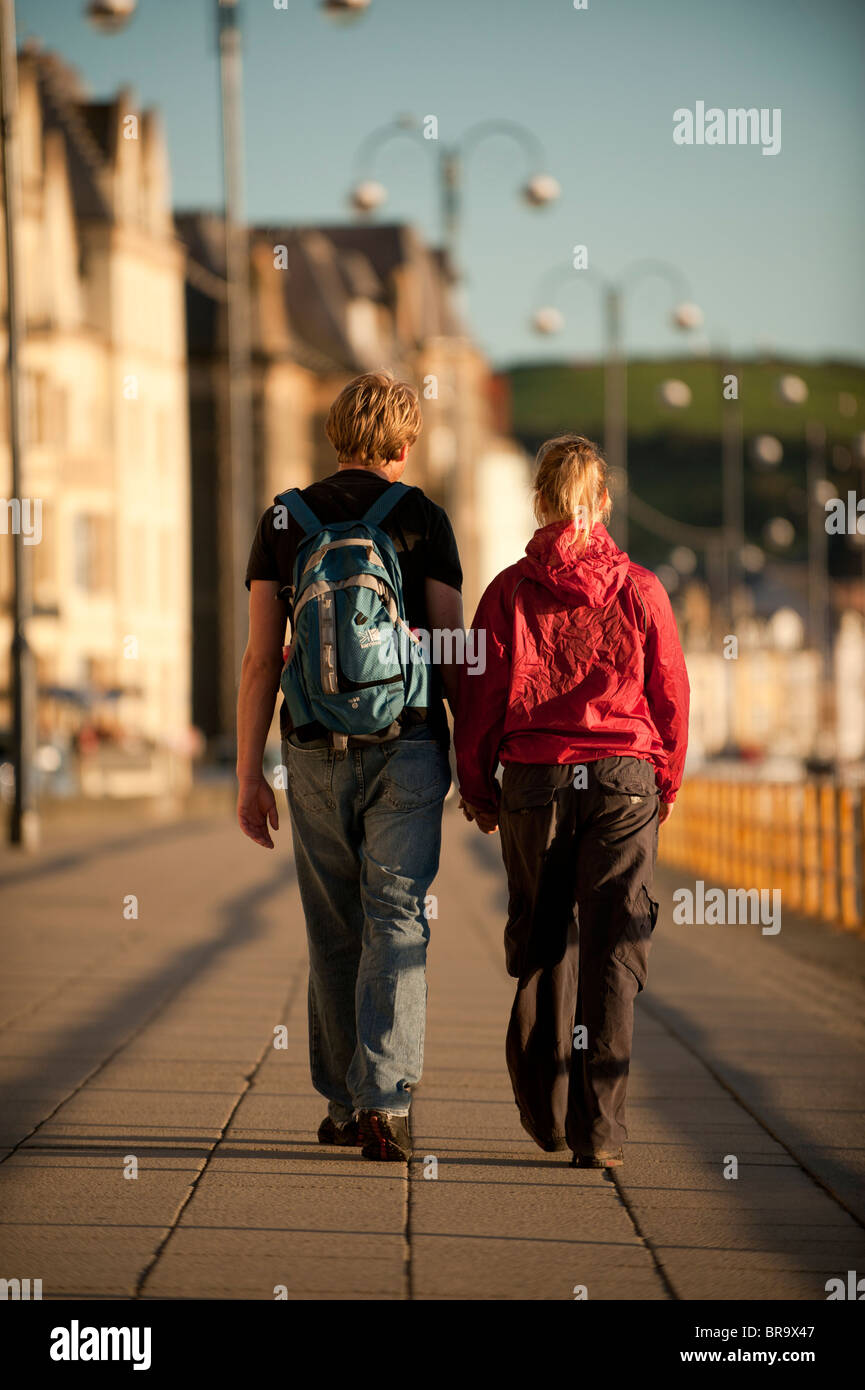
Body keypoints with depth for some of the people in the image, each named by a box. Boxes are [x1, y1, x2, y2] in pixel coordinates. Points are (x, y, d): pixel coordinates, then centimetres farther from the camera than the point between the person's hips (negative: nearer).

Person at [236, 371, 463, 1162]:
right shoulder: (420, 518, -2)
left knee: (335, 933, 13)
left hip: (315, 753, 3)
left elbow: (262, 659, 1)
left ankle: (342, 1104, 19)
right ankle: (385, 1102, -17)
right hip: (406, 749, -3)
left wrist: (249, 777, 4)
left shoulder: (283, 523, 5)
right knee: (397, 924, -4)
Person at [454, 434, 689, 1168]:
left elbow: (481, 695, 0)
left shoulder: (510, 592, -2)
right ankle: (598, 1124, -7)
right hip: (625, 779, -1)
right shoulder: (640, 591, -1)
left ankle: (545, 1104, 21)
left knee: (542, 943, 16)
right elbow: (671, 697, 5)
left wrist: (475, 785, 14)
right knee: (613, 950, 0)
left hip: (534, 781, 1)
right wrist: (666, 784, 19)